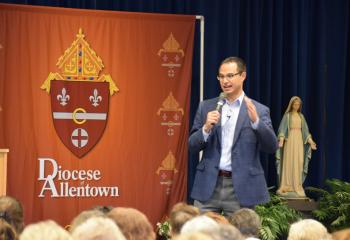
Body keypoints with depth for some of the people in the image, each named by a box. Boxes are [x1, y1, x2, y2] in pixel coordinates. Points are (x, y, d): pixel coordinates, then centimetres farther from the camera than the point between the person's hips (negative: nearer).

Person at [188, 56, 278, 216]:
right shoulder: (206, 107, 9)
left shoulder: (259, 110, 3)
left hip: (241, 188, -2)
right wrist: (206, 128, -12)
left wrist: (256, 121, -20)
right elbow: (192, 146, 8)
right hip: (209, 185, 2)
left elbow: (272, 147, -5)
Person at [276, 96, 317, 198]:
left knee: (298, 163, 1)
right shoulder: (287, 115, 1)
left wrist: (311, 142, 2)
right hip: (289, 140, -4)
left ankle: (296, 186, 4)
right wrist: (281, 141, -23)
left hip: (299, 141, 4)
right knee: (288, 162, -7)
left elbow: (305, 131, 12)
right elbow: (282, 129, -7)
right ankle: (287, 186, -4)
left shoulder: (301, 116, 14)